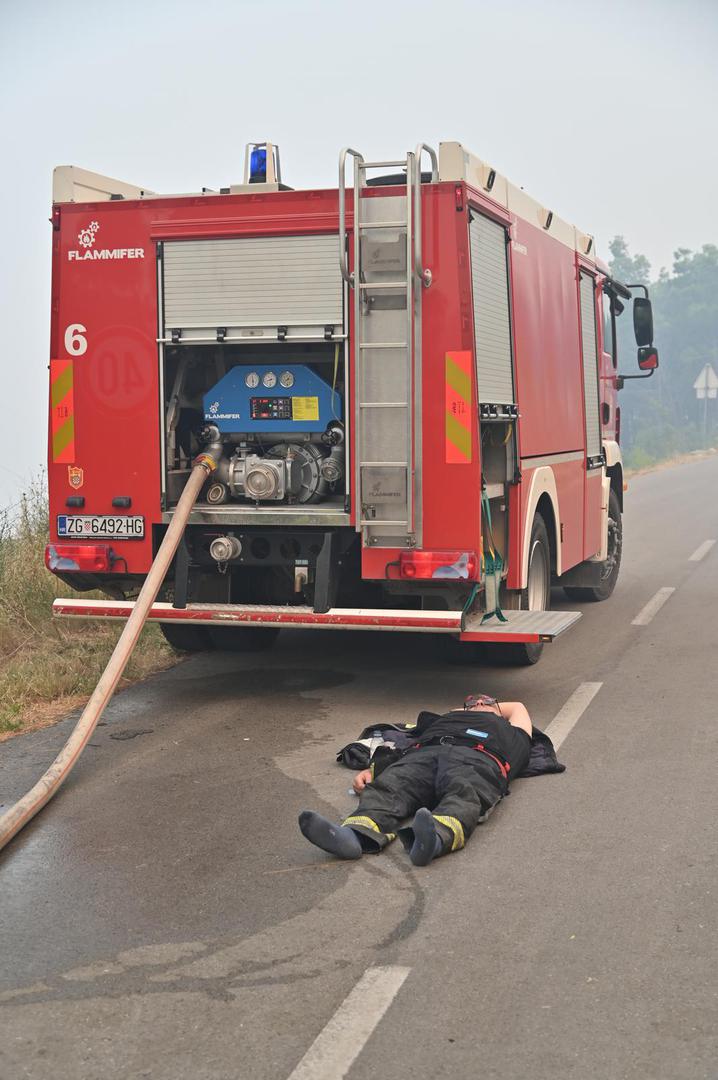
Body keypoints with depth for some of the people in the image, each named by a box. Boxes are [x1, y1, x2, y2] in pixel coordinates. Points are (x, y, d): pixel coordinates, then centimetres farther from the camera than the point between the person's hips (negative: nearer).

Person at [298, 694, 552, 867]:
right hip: (423, 753, 2)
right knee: (387, 787, -32)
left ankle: (436, 837, -71)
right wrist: (372, 770, 9)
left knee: (464, 793, -39)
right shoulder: (442, 721, 42)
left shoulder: (510, 735, 45)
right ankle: (355, 834, -61)